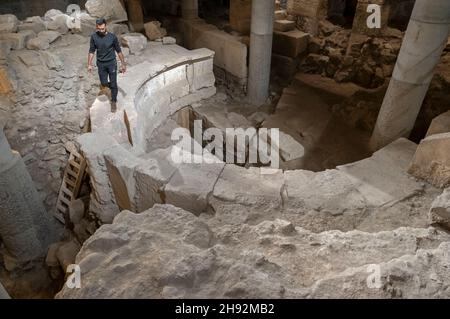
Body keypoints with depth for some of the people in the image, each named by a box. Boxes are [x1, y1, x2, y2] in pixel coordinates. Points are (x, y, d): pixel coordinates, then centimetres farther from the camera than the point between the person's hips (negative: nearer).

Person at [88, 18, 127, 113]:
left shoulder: (112, 37, -13)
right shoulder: (94, 37, -7)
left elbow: (119, 51, -3)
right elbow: (91, 51, 2)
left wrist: (123, 64, -2)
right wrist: (89, 64, 1)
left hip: (112, 63, -2)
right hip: (101, 64, 2)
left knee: (113, 83, 1)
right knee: (104, 83, 8)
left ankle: (113, 101, 18)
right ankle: (113, 88, 42)